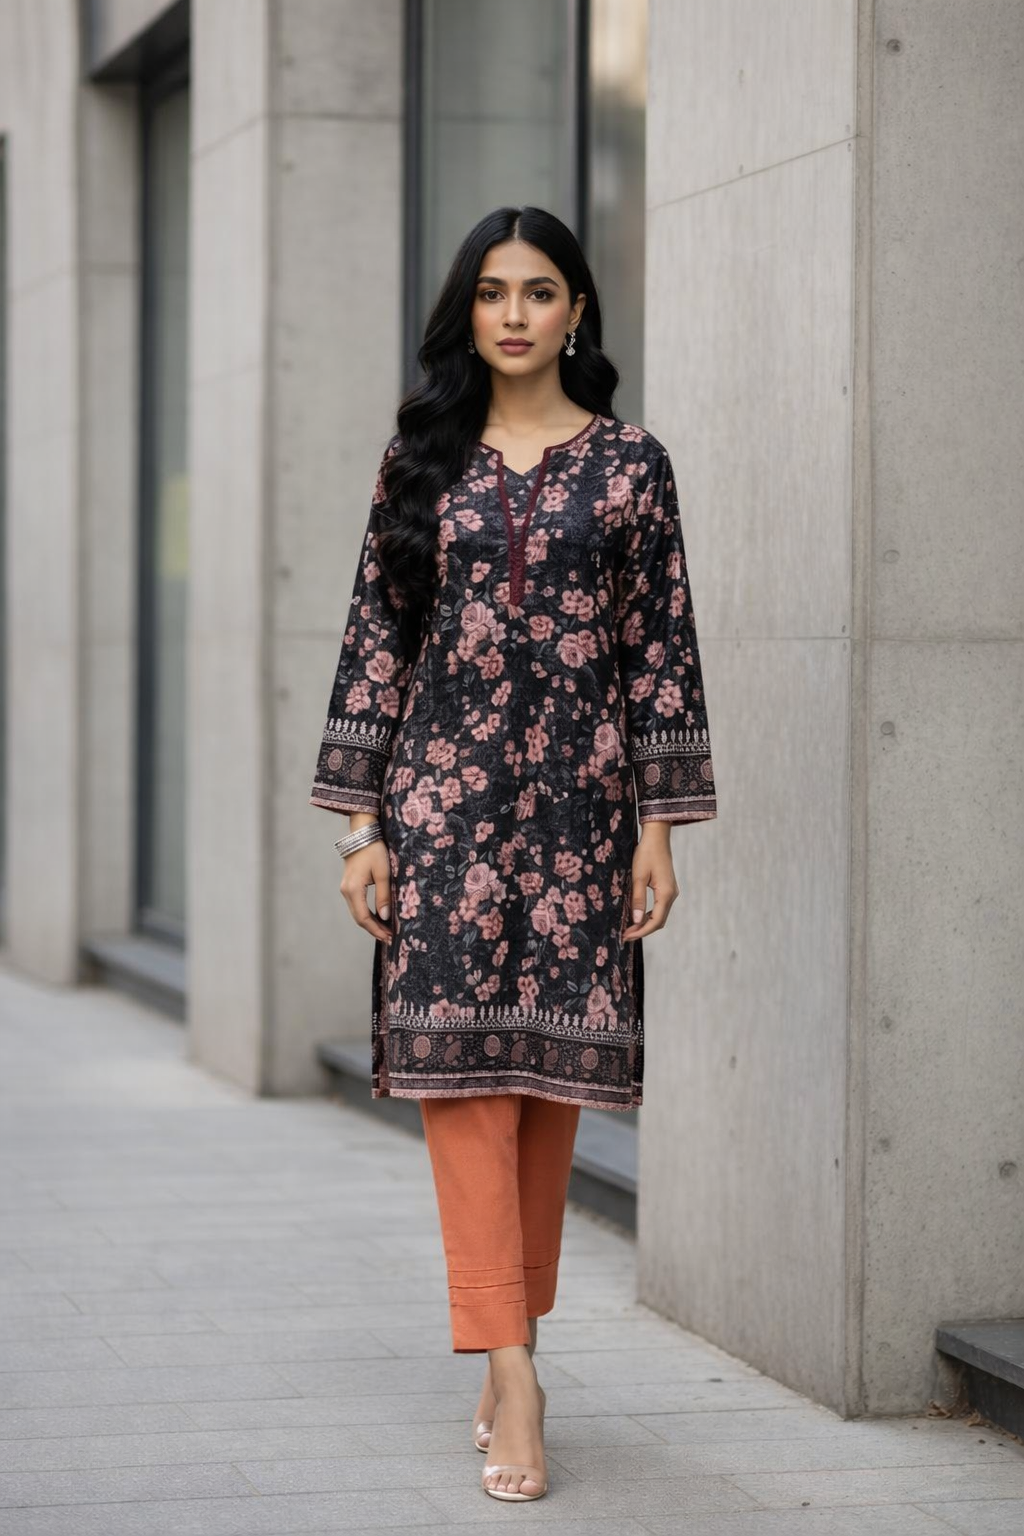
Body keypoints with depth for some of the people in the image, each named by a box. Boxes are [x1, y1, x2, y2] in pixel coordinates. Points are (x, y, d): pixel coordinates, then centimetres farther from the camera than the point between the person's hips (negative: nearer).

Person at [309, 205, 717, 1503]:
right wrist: (362, 824, 0)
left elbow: (662, 650, 4)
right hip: (444, 795, 0)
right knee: (460, 1059, -9)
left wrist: (659, 826, -1)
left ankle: (510, 1345, 19)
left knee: (553, 1061, 4)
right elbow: (373, 641, 6)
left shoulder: (628, 464, 4)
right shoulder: (422, 461, 7)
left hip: (578, 797, 0)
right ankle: (512, 1375, -11)